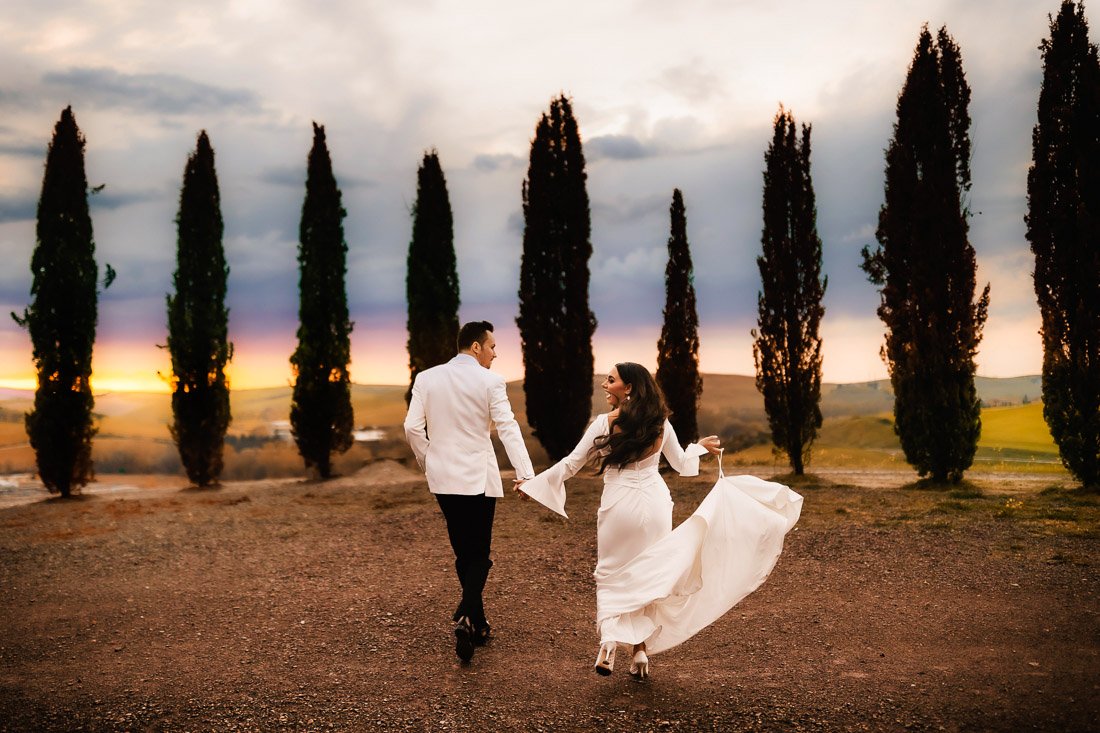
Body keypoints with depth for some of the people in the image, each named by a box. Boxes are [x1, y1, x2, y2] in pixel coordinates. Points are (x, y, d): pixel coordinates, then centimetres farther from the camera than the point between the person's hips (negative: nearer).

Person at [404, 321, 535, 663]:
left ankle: (477, 624, 23)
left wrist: (428, 463, 14)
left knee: (464, 553, 16)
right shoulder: (489, 381, -9)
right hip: (479, 478, -4)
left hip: (443, 479, 4)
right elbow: (508, 428, -15)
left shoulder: (426, 378, 2)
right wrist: (526, 474, -19)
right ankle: (466, 616, -17)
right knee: (479, 554, 5)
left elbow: (413, 428, 0)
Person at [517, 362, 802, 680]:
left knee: (611, 575, 11)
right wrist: (700, 446, 35)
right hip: (655, 503, 3)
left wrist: (533, 482, 6)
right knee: (647, 576, 15)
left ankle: (609, 638, -9)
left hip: (620, 505, -3)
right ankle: (641, 649, 12)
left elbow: (571, 464, -5)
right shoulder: (660, 423, 2)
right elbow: (682, 464, 15)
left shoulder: (605, 422, -9)